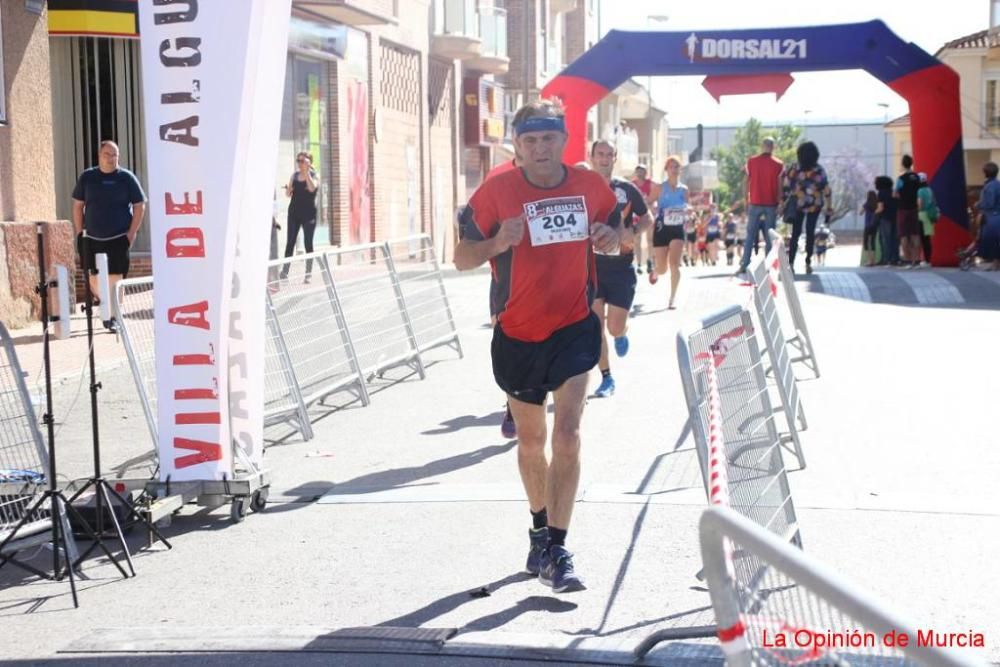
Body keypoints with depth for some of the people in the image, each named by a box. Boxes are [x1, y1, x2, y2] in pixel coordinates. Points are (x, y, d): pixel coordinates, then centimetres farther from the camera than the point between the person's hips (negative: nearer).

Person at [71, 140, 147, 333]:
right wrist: (79, 232, 5)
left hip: (118, 239, -2)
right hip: (91, 238, 2)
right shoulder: (87, 177, 5)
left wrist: (131, 234, -6)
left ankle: (113, 317, 4)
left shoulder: (127, 177, -1)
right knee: (93, 280, 6)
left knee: (115, 279, -6)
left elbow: (140, 206, 0)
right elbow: (77, 205, 11)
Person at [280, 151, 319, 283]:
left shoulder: (314, 175, 0)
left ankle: (308, 273, 3)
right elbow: (288, 195, 12)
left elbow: (312, 188, -21)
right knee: (290, 242, 0)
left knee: (308, 243, -1)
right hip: (294, 212, 4)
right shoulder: (294, 176, 11)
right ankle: (284, 272, 0)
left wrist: (307, 172, -21)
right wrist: (288, 189, -10)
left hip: (308, 213, -4)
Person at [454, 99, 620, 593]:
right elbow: (461, 258, -5)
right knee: (531, 440, 14)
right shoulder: (497, 191, -7)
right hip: (518, 334, 0)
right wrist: (497, 243, -25)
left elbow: (614, 229, 17)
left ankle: (555, 551, -9)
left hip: (575, 326, 0)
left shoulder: (591, 186, -1)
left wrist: (610, 238, -7)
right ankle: (540, 530, 37)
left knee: (567, 435, -13)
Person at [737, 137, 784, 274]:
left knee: (750, 236, 5)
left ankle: (744, 265, -3)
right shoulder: (778, 165, -2)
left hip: (755, 204, 1)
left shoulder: (751, 162, 2)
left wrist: (746, 201, 9)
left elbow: (745, 183, 1)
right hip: (771, 205, -1)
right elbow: (780, 186, -5)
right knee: (769, 237, 3)